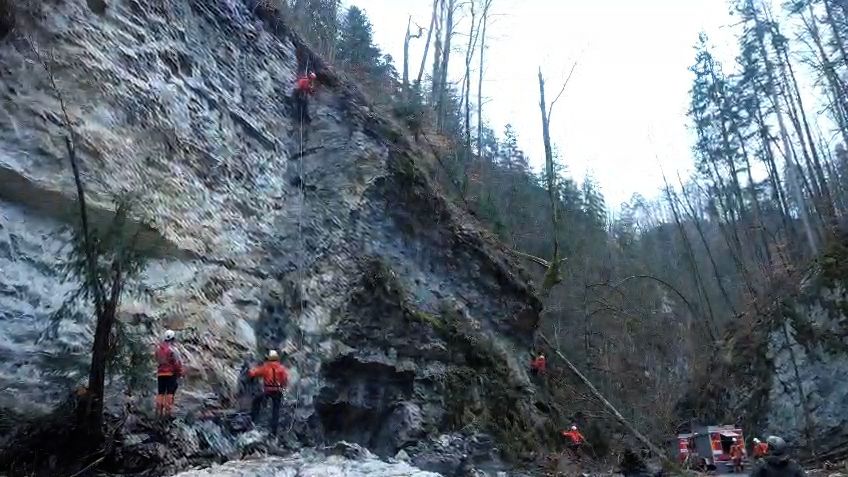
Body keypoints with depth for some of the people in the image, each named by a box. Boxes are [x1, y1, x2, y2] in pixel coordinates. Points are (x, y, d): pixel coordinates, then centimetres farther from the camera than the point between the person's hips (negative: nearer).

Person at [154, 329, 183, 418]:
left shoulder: (158, 348, 4)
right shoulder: (172, 350, -13)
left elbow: (158, 361, 7)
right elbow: (177, 363, -12)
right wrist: (179, 373, 0)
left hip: (160, 374, 5)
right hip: (171, 374, -5)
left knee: (160, 393, 11)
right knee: (170, 393, 0)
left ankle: (159, 412, 12)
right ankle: (168, 411, -3)